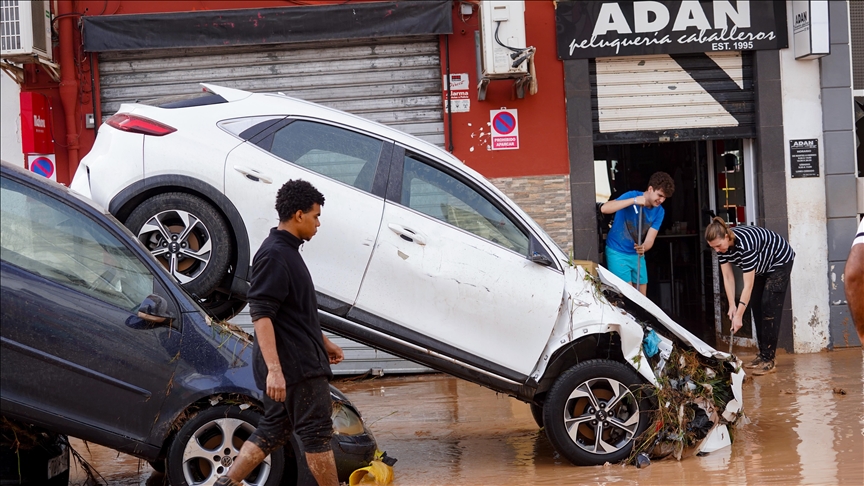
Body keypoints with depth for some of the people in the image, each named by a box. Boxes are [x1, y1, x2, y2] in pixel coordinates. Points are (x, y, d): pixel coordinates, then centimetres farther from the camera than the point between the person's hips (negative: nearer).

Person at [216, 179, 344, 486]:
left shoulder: (287, 251, 17)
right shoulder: (274, 255, -16)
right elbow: (261, 315, -24)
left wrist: (324, 342, 31)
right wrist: (274, 368, -30)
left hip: (301, 358, 10)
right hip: (295, 366, -10)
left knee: (273, 430, 12)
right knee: (316, 434, -3)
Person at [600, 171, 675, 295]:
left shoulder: (659, 212, -3)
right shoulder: (632, 196, -18)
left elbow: (650, 239, -10)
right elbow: (604, 209, -33)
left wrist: (643, 248, -34)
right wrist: (634, 201, -39)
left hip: (636, 254, 6)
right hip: (617, 253, -6)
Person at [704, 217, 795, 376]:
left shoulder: (744, 244, -40)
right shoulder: (722, 245, -17)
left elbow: (748, 285, -37)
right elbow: (728, 277, -11)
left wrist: (739, 316, -36)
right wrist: (732, 306, -17)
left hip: (780, 261, -8)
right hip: (762, 266, 8)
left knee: (769, 309, -14)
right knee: (756, 307, 5)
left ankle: (768, 361, -14)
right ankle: (762, 355, 12)